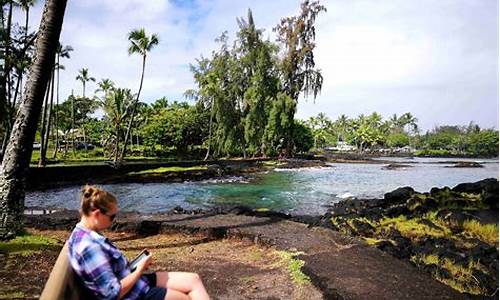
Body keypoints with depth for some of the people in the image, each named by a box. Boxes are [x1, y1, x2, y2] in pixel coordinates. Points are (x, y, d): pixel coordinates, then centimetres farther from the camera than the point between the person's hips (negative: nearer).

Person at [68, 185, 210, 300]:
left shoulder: (87, 235, 3)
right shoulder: (89, 247, -29)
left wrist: (135, 264, 0)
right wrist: (140, 270, -14)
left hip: (135, 283, 9)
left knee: (193, 280, 7)